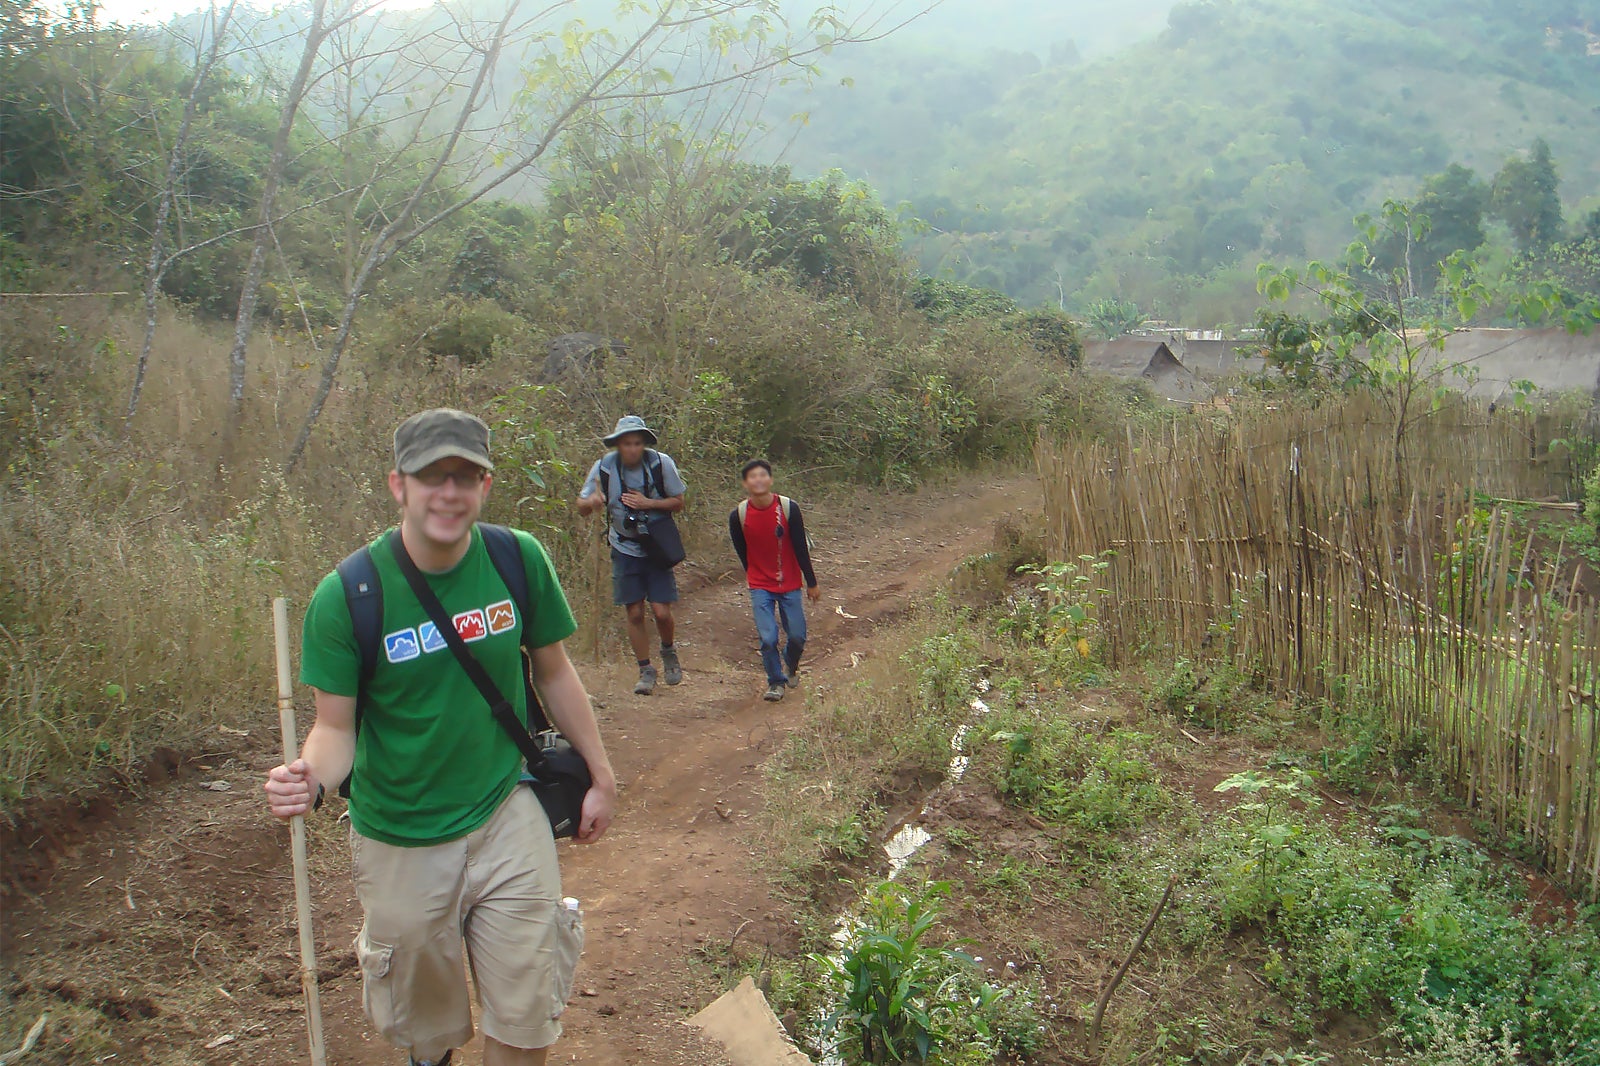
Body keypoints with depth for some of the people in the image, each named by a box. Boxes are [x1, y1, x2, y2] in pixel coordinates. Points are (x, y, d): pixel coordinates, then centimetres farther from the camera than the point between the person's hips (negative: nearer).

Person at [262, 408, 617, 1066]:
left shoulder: (519, 560, -9)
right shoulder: (346, 595, -16)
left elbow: (553, 671, 4)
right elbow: (336, 725, -9)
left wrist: (601, 776, 10)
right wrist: (310, 779, -31)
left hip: (509, 820, 1)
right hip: (400, 841, -1)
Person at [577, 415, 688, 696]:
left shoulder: (661, 463, -14)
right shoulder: (604, 467, -12)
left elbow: (678, 502, -4)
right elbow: (582, 507, -5)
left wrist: (648, 503, -21)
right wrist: (593, 501, -29)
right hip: (625, 549, 1)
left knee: (662, 612, -6)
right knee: (634, 613, 2)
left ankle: (669, 651, 26)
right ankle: (646, 671, 20)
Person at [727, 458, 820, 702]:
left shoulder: (789, 508, -13)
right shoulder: (738, 515, -12)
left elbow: (801, 547, -5)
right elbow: (742, 553, 4)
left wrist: (811, 583, 0)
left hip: (790, 584, 0)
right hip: (760, 587, 0)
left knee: (797, 636, 4)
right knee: (768, 638, -8)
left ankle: (790, 666, 37)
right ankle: (776, 682, 15)